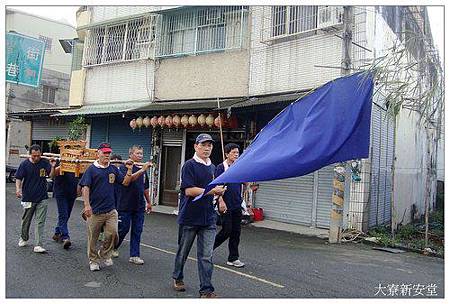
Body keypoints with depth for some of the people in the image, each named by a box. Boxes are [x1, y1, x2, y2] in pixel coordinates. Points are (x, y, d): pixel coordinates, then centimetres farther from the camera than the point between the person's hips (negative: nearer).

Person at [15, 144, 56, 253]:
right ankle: (24, 239, 42)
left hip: (42, 198, 0)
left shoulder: (45, 163, -3)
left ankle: (38, 245, -1)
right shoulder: (24, 164, -5)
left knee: (40, 222, -3)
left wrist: (52, 167, -21)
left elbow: (51, 175, -3)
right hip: (28, 197, 0)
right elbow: (18, 178, -3)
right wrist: (18, 189, -19)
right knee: (26, 220, 18)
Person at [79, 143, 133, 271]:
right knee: (93, 237, 8)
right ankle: (93, 260, 27)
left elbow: (125, 182, 10)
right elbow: (85, 187, -8)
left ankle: (105, 254, 19)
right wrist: (87, 205, -17)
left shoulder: (113, 169, 10)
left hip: (111, 210, 3)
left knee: (113, 234, -7)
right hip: (95, 210, -3)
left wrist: (129, 170, -3)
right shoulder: (91, 169, -3)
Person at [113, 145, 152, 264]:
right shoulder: (124, 167, -7)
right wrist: (141, 170, -36)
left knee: (137, 231, 6)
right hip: (126, 205, -5)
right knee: (123, 229, 5)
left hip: (139, 205, 5)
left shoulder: (143, 169, 11)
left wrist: (149, 201, 23)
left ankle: (134, 256, 13)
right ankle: (113, 247, 31)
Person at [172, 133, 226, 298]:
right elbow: (189, 190, -19)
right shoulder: (189, 165, -9)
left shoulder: (212, 167, 12)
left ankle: (206, 290, 10)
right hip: (189, 217, -4)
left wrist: (219, 191, 3)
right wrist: (212, 190, -20)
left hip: (208, 218, 4)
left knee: (206, 256, 3)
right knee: (183, 251, 15)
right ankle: (177, 277, 38)